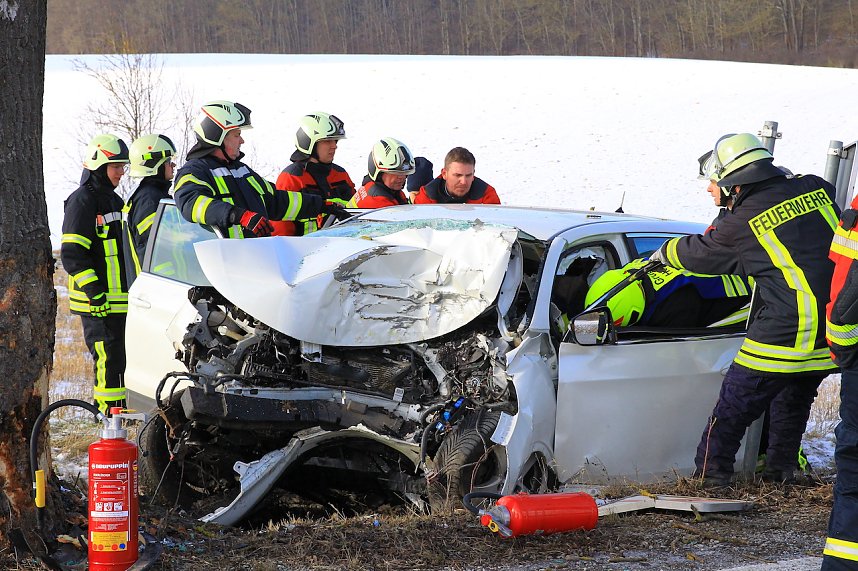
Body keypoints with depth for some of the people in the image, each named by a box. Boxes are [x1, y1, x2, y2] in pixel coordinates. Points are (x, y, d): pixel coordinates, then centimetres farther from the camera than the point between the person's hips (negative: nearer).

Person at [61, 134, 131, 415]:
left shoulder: (115, 201, 20)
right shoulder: (82, 201, -8)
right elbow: (72, 254, -16)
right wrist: (94, 291, -22)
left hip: (122, 298, 9)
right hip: (100, 302, -9)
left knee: (126, 356, 9)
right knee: (109, 357, -13)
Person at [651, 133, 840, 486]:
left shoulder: (744, 222, -8)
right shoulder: (815, 189, 5)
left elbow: (701, 253, 10)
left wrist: (665, 252, 31)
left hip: (787, 325, -6)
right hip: (835, 330, 6)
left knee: (736, 402, 8)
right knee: (795, 396, 26)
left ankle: (711, 472, 15)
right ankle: (781, 469, 34)